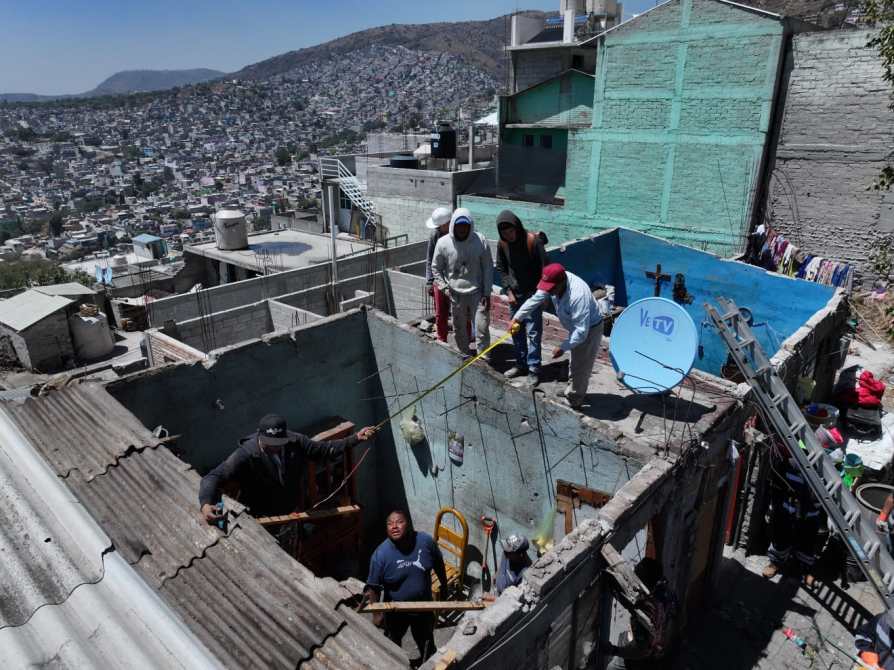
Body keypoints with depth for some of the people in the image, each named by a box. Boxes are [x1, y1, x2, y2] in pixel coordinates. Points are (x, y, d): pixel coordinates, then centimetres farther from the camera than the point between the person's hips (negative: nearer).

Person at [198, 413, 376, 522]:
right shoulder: (245, 455, -33)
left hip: (293, 513, 4)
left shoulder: (295, 442, -20)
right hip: (259, 522, -4)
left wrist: (356, 438, -15)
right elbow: (214, 477, -39)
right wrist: (206, 503, -59)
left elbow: (323, 450, -9)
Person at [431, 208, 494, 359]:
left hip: (477, 293, -1)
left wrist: (487, 293, -6)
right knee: (459, 329, 14)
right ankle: (465, 355, 33)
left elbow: (488, 268, -3)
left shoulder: (480, 241, -9)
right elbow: (436, 267, 7)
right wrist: (443, 286, -5)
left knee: (482, 327, -5)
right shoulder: (443, 243, -7)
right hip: (455, 295, 2)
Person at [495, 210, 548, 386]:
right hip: (514, 295, 5)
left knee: (533, 332, -3)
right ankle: (521, 364, 27)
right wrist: (508, 291, -1)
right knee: (516, 331, 13)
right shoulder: (502, 244, -3)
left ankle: (534, 369, 5)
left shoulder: (533, 241, -18)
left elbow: (544, 269, -14)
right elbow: (501, 268, 7)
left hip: (533, 294, -5)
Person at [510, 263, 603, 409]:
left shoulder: (578, 296, -42)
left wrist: (563, 347, -33)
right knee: (574, 362, 24)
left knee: (581, 366, 4)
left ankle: (574, 400, 21)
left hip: (589, 329, -8)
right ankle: (572, 391, 43)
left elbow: (582, 331, -38)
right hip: (576, 327, 9)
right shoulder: (555, 282, -19)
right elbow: (535, 299, -5)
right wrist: (517, 318, -6)